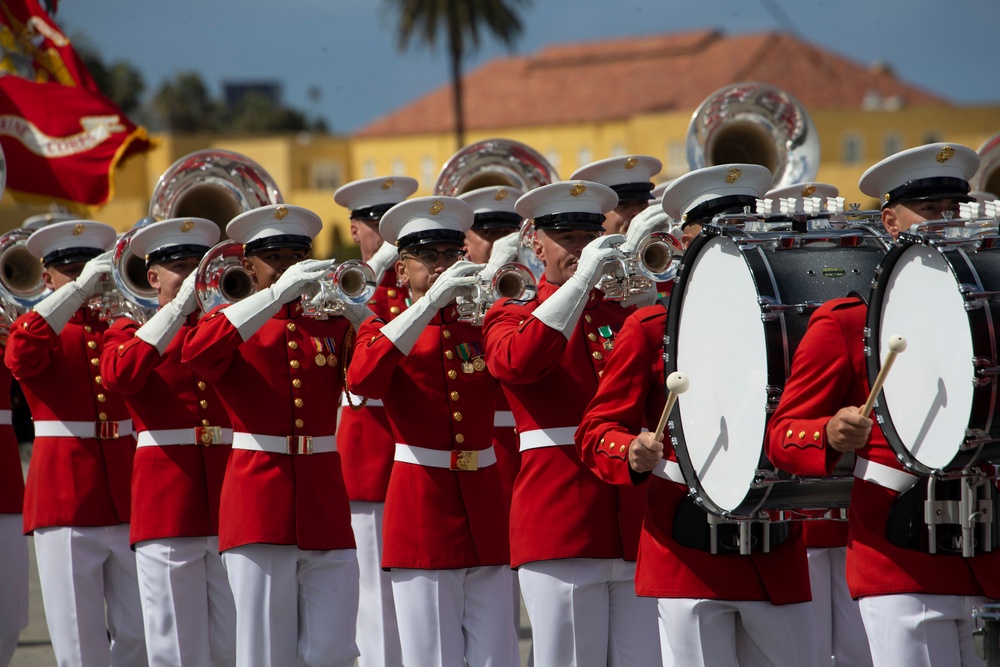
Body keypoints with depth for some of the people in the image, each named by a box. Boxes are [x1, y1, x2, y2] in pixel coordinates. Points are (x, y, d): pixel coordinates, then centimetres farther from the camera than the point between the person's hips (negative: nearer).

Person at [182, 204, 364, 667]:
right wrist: (278, 295, -26)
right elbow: (196, 353, -19)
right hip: (259, 503, -3)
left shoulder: (331, 324, 14)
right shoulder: (234, 322, 4)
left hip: (324, 503, 3)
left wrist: (354, 305, -15)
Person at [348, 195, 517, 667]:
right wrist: (432, 302, -25)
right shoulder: (385, 330, 3)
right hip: (422, 506, -3)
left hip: (485, 505, 3)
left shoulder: (482, 327, 15)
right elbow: (361, 380, -20)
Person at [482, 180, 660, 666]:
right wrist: (582, 279, -21)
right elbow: (519, 362, -17)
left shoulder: (628, 312, 18)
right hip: (561, 523, -3)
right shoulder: (511, 316, 8)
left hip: (637, 516, 3)